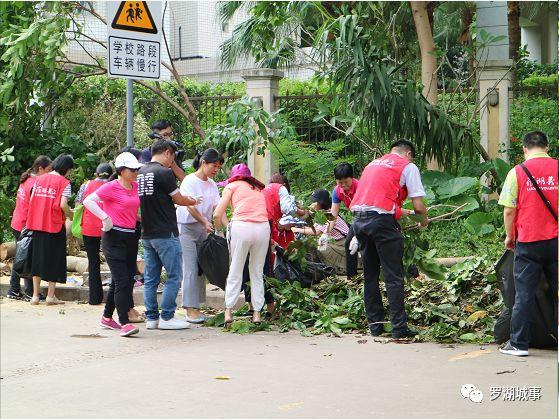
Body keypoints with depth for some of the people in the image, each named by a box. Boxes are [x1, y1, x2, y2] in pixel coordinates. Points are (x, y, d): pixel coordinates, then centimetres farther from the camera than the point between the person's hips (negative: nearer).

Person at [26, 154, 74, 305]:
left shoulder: (39, 179, 9)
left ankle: (35, 295, 13)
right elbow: (63, 205, -16)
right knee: (55, 258, 6)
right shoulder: (64, 182, -8)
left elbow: (31, 200, 6)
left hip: (37, 224, 5)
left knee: (38, 257, 13)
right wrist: (71, 216, 0)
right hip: (55, 225, -5)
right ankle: (51, 296, 6)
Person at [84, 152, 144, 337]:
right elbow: (88, 201, -17)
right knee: (122, 280, -12)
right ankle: (124, 323, -12)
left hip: (131, 237, 8)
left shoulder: (136, 187, 10)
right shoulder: (112, 187, -11)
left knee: (128, 280, 12)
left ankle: (107, 317, 26)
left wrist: (139, 219, 13)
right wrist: (105, 218, -22)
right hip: (114, 237, -8)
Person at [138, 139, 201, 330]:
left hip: (146, 234, 8)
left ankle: (151, 318, 12)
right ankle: (167, 317, -2)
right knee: (174, 276, -1)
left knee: (151, 278, 10)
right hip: (165, 234, -8)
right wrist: (194, 201, 15)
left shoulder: (140, 173, 10)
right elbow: (179, 199, -5)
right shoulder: (163, 173, -13)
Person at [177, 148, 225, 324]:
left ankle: (196, 308, 13)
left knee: (201, 269, 7)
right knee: (190, 270, -10)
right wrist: (205, 222, -29)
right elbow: (190, 206, -18)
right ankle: (190, 310, -9)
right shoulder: (190, 181, -10)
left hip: (203, 230, 7)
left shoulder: (212, 184, 10)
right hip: (187, 228, -7)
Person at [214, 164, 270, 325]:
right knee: (257, 272, 13)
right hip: (263, 228, 3)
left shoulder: (232, 186, 16)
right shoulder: (258, 188, 27)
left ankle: (228, 312, 4)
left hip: (241, 227, -3)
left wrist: (219, 231, 23)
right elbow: (265, 211, 15)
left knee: (235, 271, 7)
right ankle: (257, 312, 11)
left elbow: (217, 215, 7)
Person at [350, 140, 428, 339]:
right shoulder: (408, 166, 8)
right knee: (393, 276, -2)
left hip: (358, 217, 6)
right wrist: (424, 220, 22)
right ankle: (399, 327, -4)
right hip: (381, 219, -6)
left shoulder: (373, 164, 27)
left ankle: (375, 324, 17)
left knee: (370, 274, 14)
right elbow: (418, 206, 2)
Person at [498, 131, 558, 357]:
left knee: (524, 294, 4)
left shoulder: (517, 172, -4)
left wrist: (509, 236, 10)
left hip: (528, 241, -2)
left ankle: (518, 343, 7)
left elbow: (509, 211, -4)